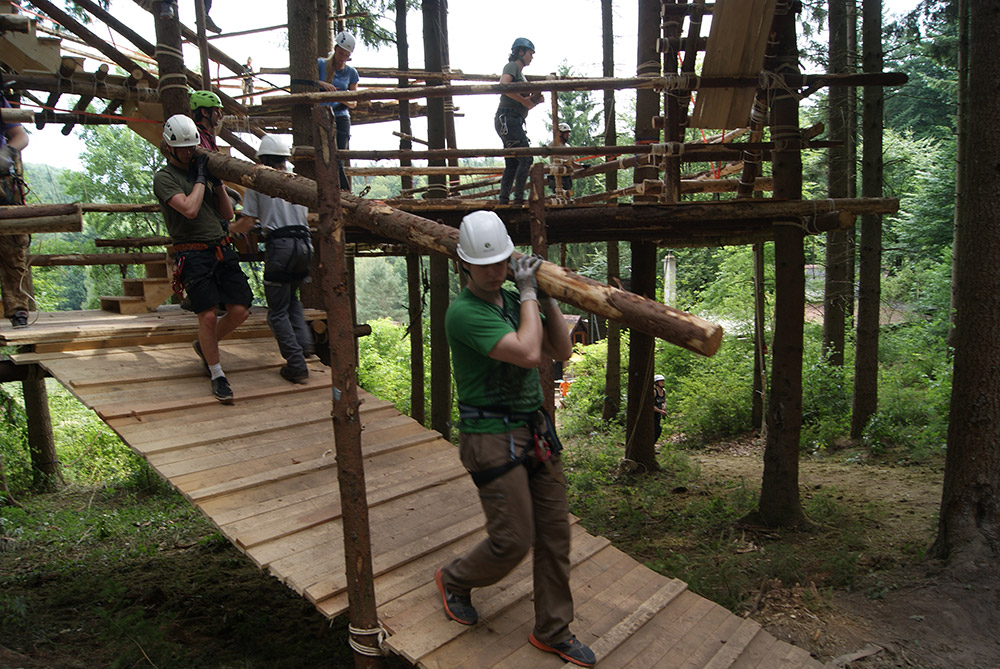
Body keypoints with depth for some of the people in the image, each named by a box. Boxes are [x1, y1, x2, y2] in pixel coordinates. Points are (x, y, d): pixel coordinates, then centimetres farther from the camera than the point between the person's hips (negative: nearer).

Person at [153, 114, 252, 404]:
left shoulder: (202, 171, 18)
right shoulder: (165, 177, -1)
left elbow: (227, 214, 17)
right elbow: (189, 209, -19)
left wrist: (218, 182, 5)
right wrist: (201, 178, -7)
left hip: (222, 250, 6)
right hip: (193, 255, -6)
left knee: (240, 310, 0)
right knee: (208, 315, -9)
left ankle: (204, 345, 27)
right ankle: (217, 376, 7)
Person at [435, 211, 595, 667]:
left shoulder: (513, 300, 10)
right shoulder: (464, 312, -16)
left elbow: (561, 351, 10)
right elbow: (528, 354, -25)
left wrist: (547, 298, 0)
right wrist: (529, 293, -15)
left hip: (535, 429, 8)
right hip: (492, 437, -7)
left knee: (555, 532, 10)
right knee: (513, 540, -2)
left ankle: (553, 631, 26)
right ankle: (454, 580, 30)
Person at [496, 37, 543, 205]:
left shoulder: (520, 73, 26)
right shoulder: (512, 66, -2)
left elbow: (525, 104, 26)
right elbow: (504, 86, -23)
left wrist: (535, 99, 6)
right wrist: (525, 100, -18)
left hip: (513, 122, 10)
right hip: (508, 118, -10)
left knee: (512, 163, 7)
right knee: (525, 158, -14)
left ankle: (503, 199, 7)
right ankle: (519, 197, -15)